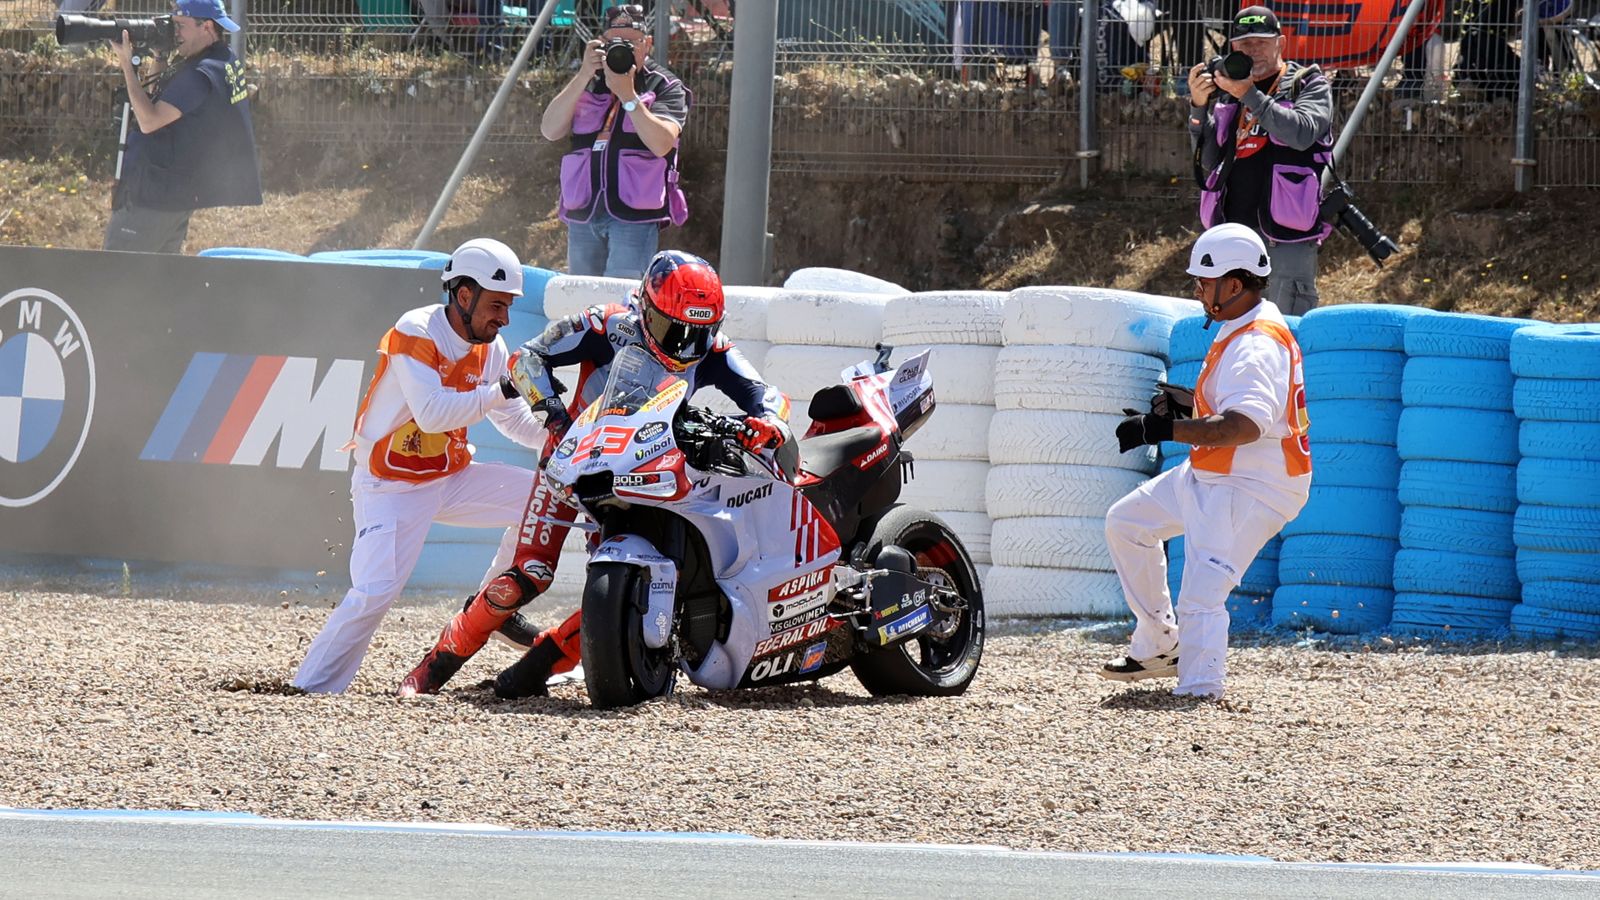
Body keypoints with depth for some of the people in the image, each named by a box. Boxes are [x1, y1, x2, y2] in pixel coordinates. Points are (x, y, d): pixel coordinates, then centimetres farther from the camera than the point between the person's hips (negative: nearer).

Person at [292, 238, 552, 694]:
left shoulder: (490, 348, 4)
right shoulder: (415, 333, -19)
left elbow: (517, 422, 11)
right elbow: (432, 413, -31)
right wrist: (502, 390, -33)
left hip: (452, 477, 7)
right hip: (390, 485, -7)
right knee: (374, 592, -22)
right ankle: (312, 690, -13)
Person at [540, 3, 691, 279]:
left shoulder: (665, 88, 4)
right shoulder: (588, 86, 15)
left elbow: (662, 143, -13)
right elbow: (550, 130, 1)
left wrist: (627, 95, -20)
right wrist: (583, 77, -8)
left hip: (635, 216, -5)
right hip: (583, 215, 5)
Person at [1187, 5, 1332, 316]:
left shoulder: (1308, 83, 5)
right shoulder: (1225, 94, 19)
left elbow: (1303, 132, -15)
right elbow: (1208, 160, 14)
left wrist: (1249, 95, -18)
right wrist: (1199, 107, 0)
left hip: (1286, 235, -6)